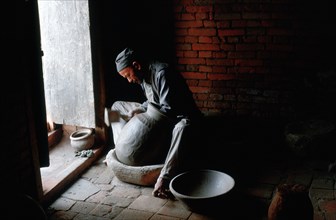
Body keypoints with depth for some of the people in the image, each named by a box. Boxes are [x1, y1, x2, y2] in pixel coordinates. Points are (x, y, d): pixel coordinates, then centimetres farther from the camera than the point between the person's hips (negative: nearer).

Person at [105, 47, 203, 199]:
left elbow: (169, 109, -31)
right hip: (156, 113, 9)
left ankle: (163, 181, -53)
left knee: (183, 129, -46)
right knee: (117, 107, 10)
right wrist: (139, 109, -7)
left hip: (181, 115, -9)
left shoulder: (162, 73, -27)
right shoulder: (144, 76, 1)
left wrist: (143, 110, -18)